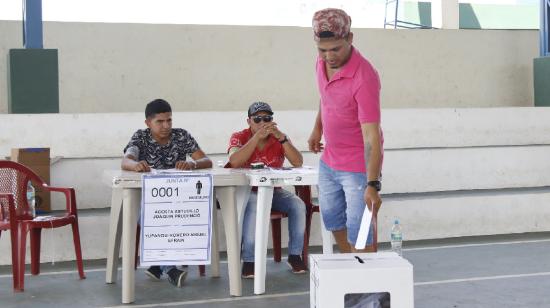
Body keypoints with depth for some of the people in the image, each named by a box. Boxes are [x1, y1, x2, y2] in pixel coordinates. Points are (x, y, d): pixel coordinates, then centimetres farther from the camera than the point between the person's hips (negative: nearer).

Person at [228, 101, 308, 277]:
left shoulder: (279, 138, 4)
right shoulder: (239, 137, -3)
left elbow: (298, 163, -10)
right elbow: (234, 162, -24)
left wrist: (281, 138, -22)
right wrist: (257, 136, -28)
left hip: (274, 191, 3)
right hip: (248, 191, -3)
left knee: (298, 205, -22)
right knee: (254, 207, -35)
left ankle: (295, 255, -8)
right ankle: (249, 261, -27)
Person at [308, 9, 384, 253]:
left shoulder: (364, 77, -29)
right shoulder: (322, 62, -5)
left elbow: (371, 136, -32)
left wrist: (372, 184, -38)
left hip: (359, 167, -8)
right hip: (328, 161, 8)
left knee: (358, 232, -3)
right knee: (332, 220, 21)